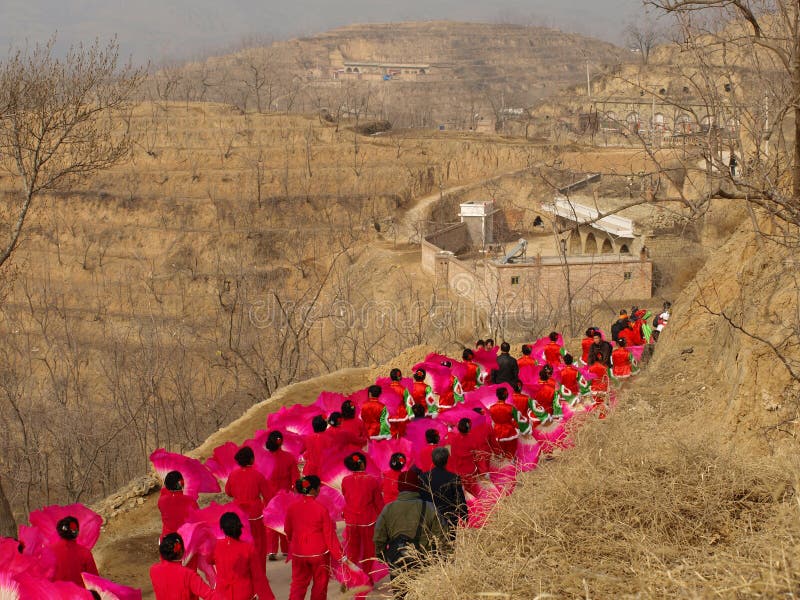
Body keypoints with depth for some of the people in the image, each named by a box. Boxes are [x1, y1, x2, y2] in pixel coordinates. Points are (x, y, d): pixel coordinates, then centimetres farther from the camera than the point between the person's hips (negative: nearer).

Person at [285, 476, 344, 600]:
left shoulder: (292, 507, -6)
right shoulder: (321, 509, -17)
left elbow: (288, 530, 7)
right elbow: (329, 534, -13)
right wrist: (338, 556, -4)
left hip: (298, 553, 3)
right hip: (319, 553, -3)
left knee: (298, 583, 10)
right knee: (320, 584, 14)